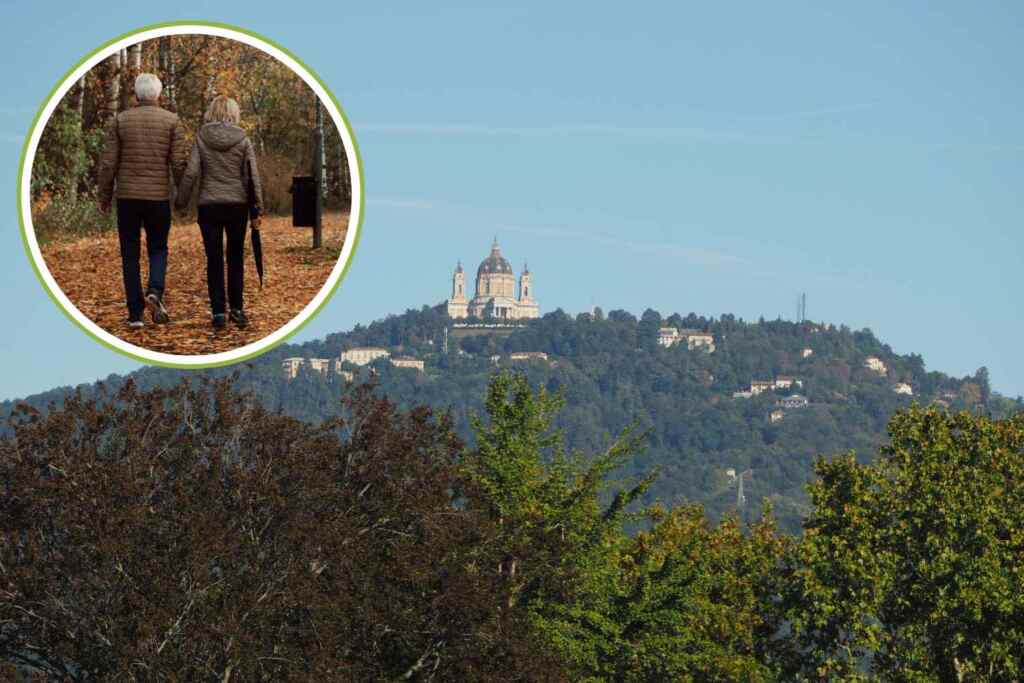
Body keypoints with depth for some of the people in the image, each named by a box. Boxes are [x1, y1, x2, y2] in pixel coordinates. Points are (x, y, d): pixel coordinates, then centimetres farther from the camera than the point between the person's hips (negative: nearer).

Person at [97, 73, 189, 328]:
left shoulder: (120, 120, 0)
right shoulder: (172, 121, -1)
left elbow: (108, 163, -2)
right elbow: (180, 162, -6)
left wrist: (104, 197, 8)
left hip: (127, 197, 0)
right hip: (159, 197, 0)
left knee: (130, 256, 8)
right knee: (158, 249, 16)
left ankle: (135, 313, 4)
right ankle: (155, 292, -12)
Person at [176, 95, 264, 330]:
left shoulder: (202, 138, -2)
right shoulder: (243, 140, -1)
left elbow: (191, 172, -6)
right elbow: (252, 177, -1)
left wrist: (181, 202, 3)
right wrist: (256, 210, 4)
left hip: (209, 206, -1)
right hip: (237, 205, 1)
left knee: (214, 260, 4)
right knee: (236, 258, 14)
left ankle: (219, 312, -1)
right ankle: (237, 309, 14)